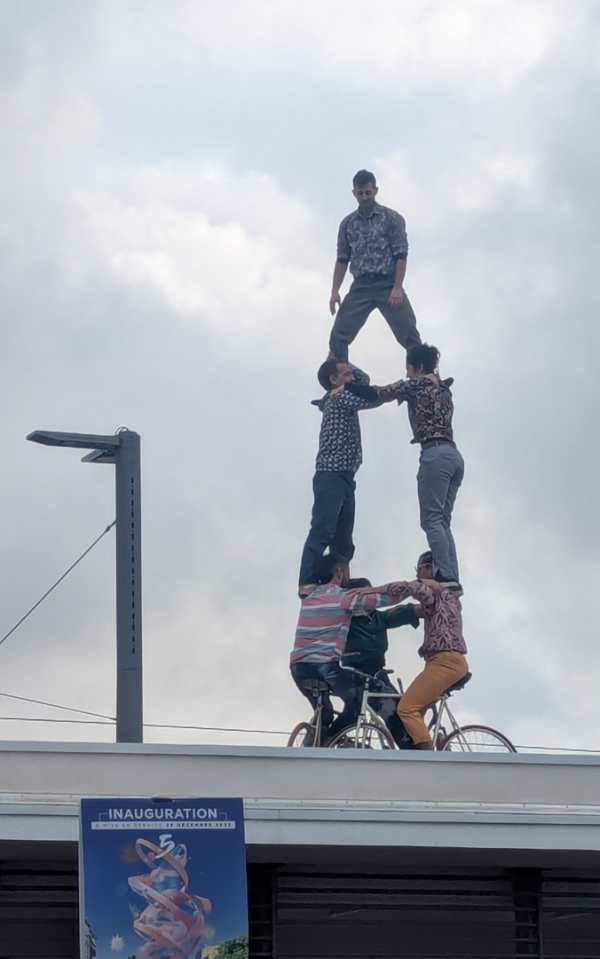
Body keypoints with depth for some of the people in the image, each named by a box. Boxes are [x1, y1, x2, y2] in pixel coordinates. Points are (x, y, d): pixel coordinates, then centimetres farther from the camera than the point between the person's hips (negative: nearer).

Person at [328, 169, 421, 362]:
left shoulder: (392, 218, 1)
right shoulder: (347, 224, 12)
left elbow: (401, 256, -4)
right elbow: (342, 259, 13)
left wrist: (397, 288, -13)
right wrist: (335, 291, 2)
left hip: (387, 285, -3)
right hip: (361, 287, 3)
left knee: (409, 335, -10)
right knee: (338, 335, -5)